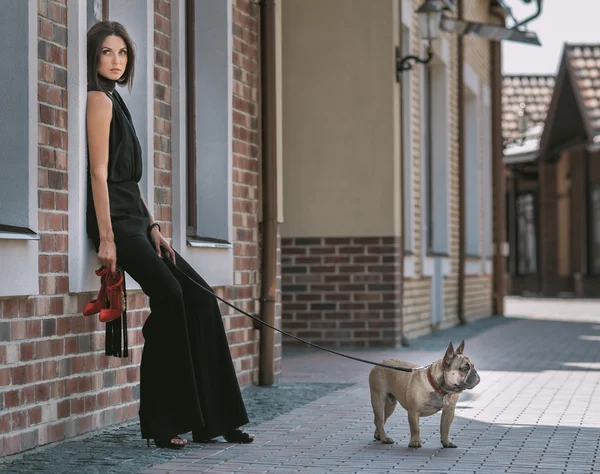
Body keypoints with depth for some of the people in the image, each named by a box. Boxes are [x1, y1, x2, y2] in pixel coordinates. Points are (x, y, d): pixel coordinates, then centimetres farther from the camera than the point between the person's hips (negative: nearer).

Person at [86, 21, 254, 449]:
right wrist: (106, 239, -19)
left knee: (199, 297, 2)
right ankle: (161, 424, -16)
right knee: (169, 293, -22)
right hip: (115, 220, -10)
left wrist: (153, 229, 14)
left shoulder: (115, 101, 21)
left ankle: (213, 418, 3)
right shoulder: (99, 100, -6)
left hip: (136, 221, 10)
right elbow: (99, 172, -14)